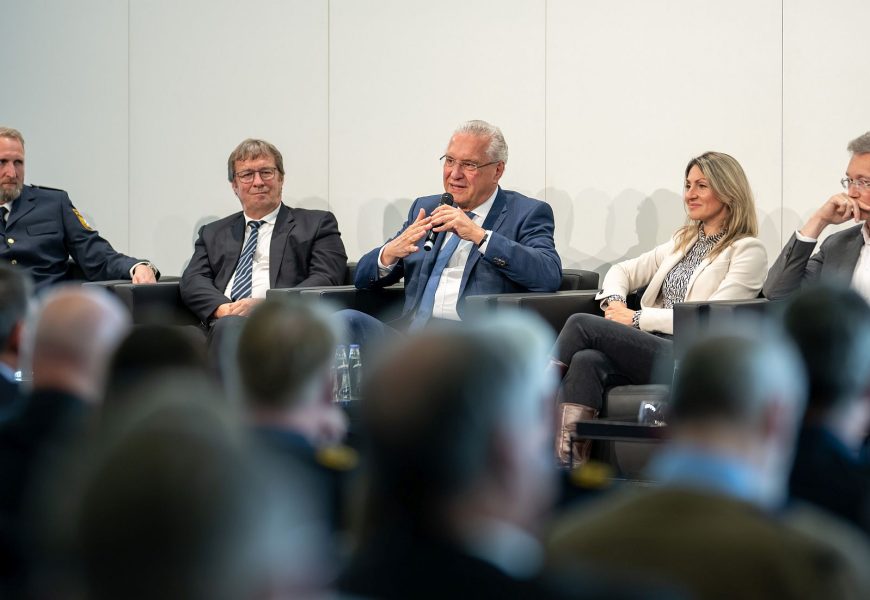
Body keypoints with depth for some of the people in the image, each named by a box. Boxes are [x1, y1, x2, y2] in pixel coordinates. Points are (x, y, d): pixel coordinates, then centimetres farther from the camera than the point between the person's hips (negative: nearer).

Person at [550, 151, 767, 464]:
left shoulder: (748, 251, 0)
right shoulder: (684, 241, 24)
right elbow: (623, 271, 27)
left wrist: (637, 319, -10)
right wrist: (614, 301, 3)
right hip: (652, 349, 7)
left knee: (583, 324, -20)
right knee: (587, 361, -28)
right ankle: (567, 461, -38)